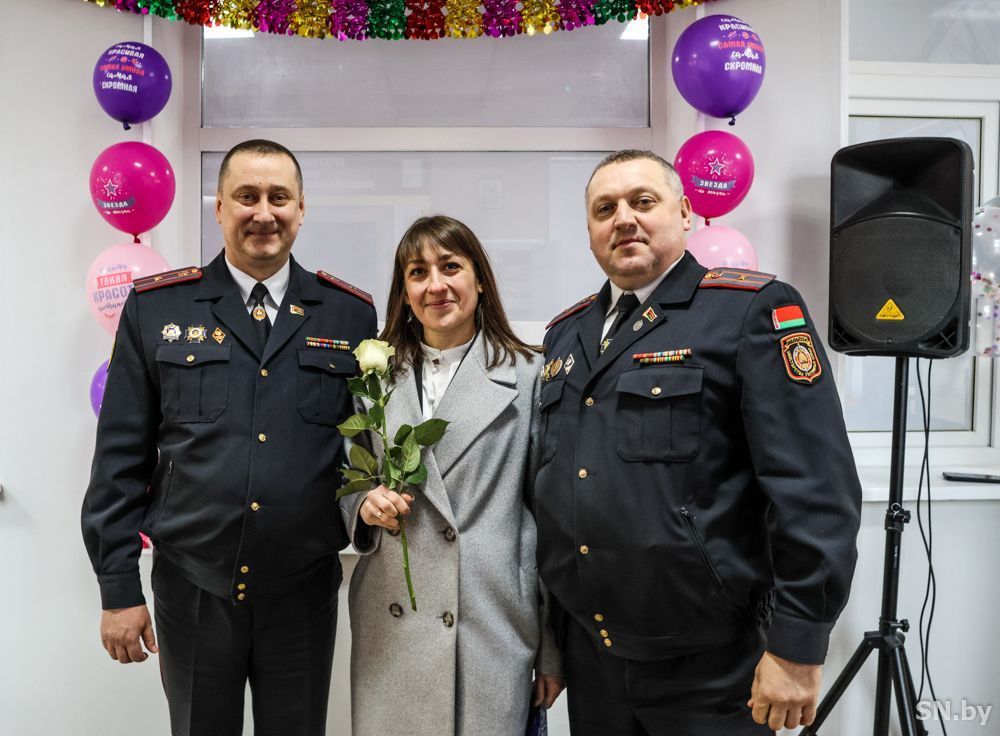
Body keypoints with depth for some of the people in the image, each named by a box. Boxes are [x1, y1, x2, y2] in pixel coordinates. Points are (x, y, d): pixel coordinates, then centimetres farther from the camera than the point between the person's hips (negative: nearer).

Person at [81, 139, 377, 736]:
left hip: (305, 593, 0)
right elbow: (121, 458, -1)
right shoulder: (155, 308, -2)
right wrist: (119, 588, -1)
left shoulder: (351, 313, -1)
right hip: (191, 591, 0)